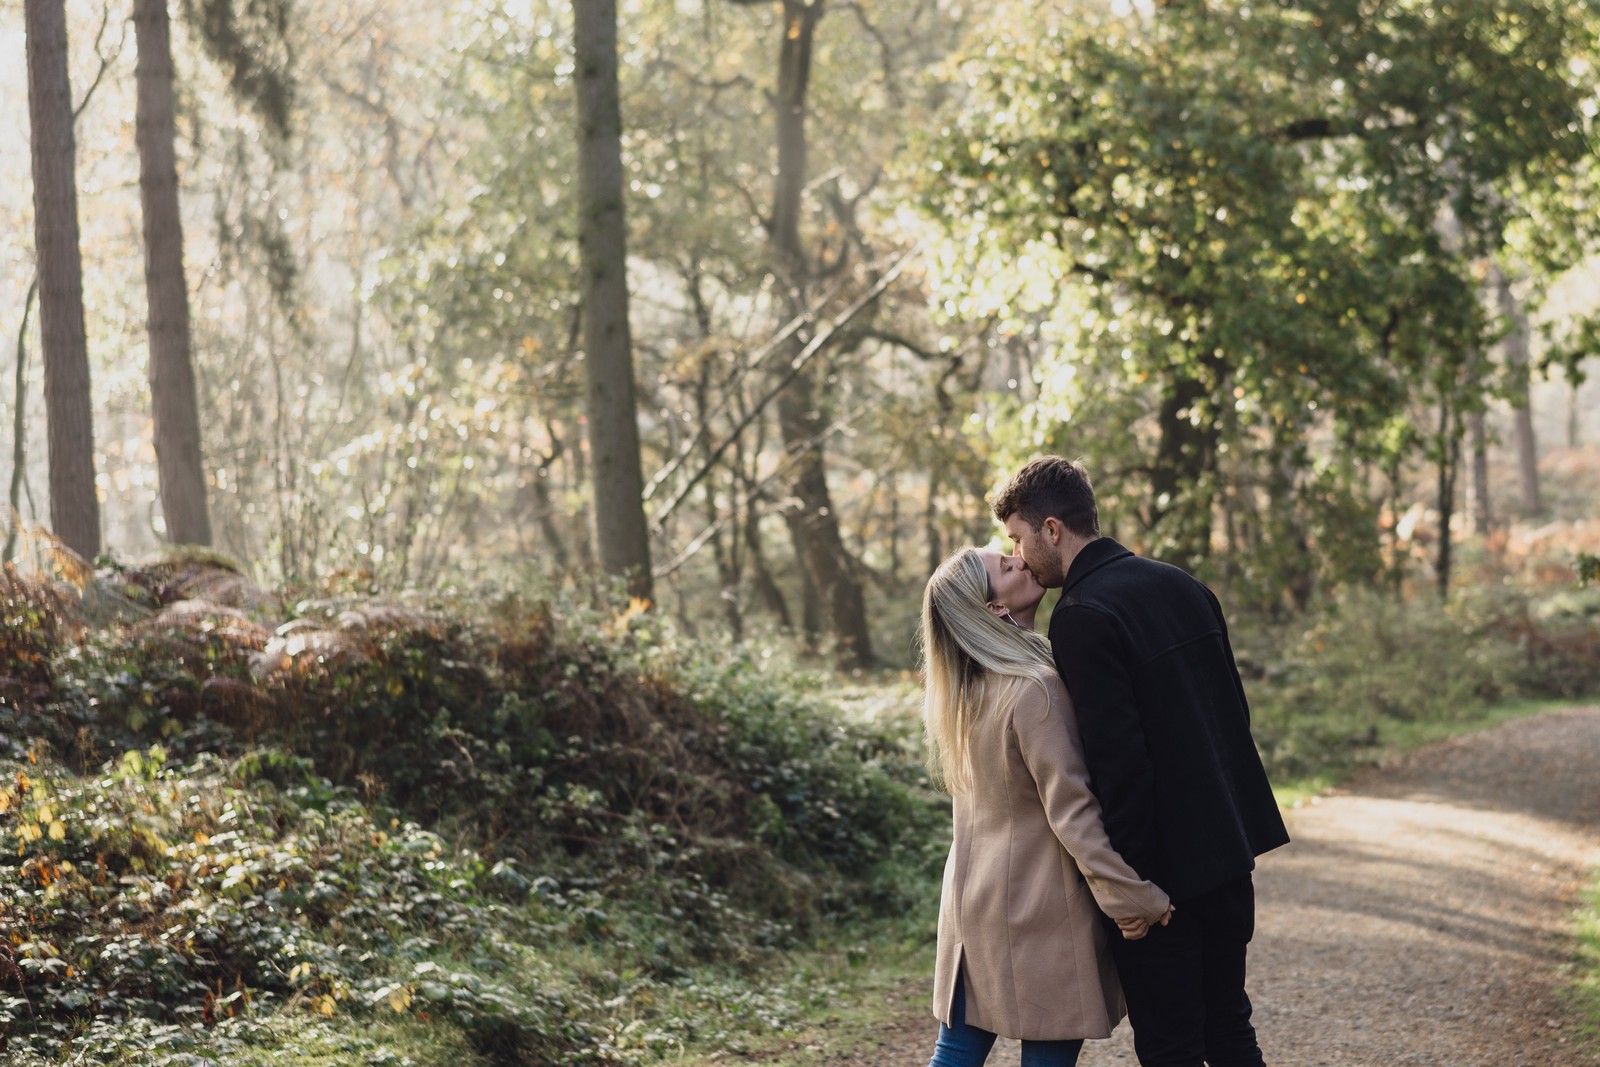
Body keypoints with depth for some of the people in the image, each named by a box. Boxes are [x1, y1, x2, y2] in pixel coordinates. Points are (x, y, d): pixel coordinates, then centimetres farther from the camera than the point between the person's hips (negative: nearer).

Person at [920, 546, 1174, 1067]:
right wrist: (1133, 896, -16)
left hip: (972, 899, 8)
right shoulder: (1035, 690, -18)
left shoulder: (963, 692, 9)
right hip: (1040, 907, -8)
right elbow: (1072, 810, -20)